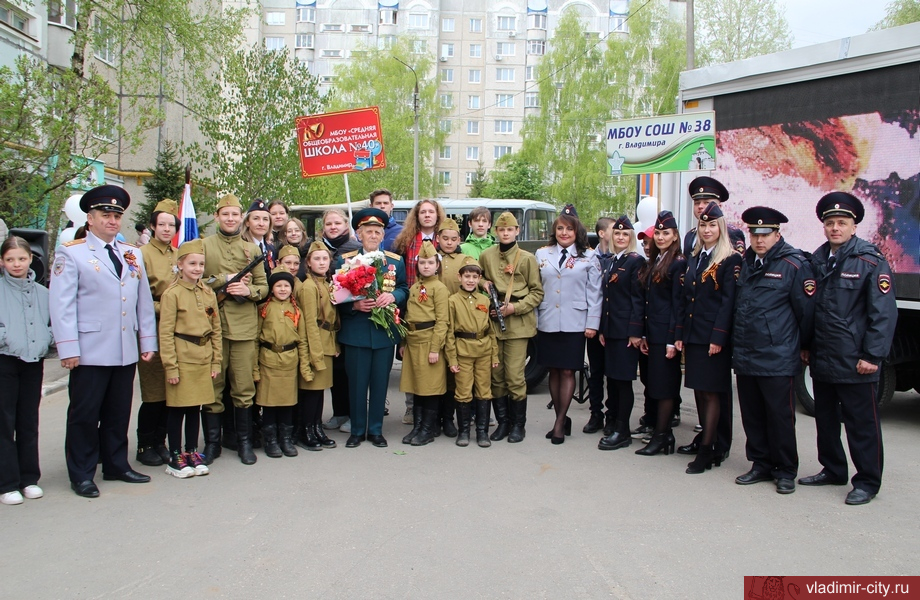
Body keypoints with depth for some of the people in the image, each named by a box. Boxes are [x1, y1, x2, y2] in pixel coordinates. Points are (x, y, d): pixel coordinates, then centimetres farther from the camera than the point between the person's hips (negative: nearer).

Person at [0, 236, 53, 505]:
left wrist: (48, 340, -3)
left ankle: (29, 479, 20)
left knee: (29, 423, 11)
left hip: (34, 362, 4)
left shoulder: (42, 292, 9)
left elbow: (51, 324, 13)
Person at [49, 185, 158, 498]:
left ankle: (116, 465, 26)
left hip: (126, 352, 5)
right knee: (85, 415, 4)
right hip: (90, 352, -5)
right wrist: (68, 349, -13)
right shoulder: (70, 254, -1)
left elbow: (144, 301, 14)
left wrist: (148, 340, 10)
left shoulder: (133, 254, 15)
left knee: (119, 413, 13)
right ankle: (81, 475, 15)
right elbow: (61, 305, -7)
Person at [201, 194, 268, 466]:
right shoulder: (204, 245, 6)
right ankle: (212, 442, 16)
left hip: (245, 326, 1)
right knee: (212, 386, 4)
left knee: (244, 388, 5)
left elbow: (264, 287, 11)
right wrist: (224, 279, -11)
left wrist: (248, 290, -10)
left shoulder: (252, 249, 13)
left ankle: (244, 442, 17)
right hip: (212, 324, -1)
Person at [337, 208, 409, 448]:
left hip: (385, 332, 2)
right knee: (357, 383, 5)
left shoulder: (396, 261, 8)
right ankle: (357, 430, 19)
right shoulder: (344, 261, 1)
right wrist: (355, 305, -18)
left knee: (380, 382, 8)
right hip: (355, 332, -2)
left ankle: (376, 430, 21)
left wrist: (392, 296, -13)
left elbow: (404, 289, 9)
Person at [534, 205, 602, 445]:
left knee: (568, 371, 0)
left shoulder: (589, 257, 2)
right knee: (553, 371, 8)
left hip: (574, 324, -2)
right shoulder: (542, 254, 9)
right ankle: (562, 419, 20)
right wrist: (533, 320, 5)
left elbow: (594, 292, 0)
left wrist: (592, 323, -6)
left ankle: (560, 422, 9)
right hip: (547, 323, 3)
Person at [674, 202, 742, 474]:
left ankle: (705, 452, 4)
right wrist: (679, 335, 9)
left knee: (710, 393, -1)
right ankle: (707, 440, 20)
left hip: (713, 337, -7)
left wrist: (718, 337, -17)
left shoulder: (730, 260, -6)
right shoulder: (694, 259, 15)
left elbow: (728, 301, -12)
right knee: (699, 392, 10)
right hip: (692, 336, 7)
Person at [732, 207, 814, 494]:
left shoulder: (794, 265, -7)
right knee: (752, 416, 12)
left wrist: (801, 347, 2)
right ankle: (761, 465, 26)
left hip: (777, 359, -6)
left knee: (780, 417, 3)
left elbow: (806, 310, -4)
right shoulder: (745, 263, 12)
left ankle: (786, 472, 17)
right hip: (745, 357, 6)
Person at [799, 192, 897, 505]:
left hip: (854, 362, -6)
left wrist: (872, 356, -16)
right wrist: (805, 347, 12)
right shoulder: (817, 260, 9)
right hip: (822, 359, 6)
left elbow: (884, 313, -12)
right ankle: (832, 470, 32)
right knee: (825, 419, 16)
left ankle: (867, 482, 16)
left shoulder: (871, 261, -9)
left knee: (861, 423, 3)